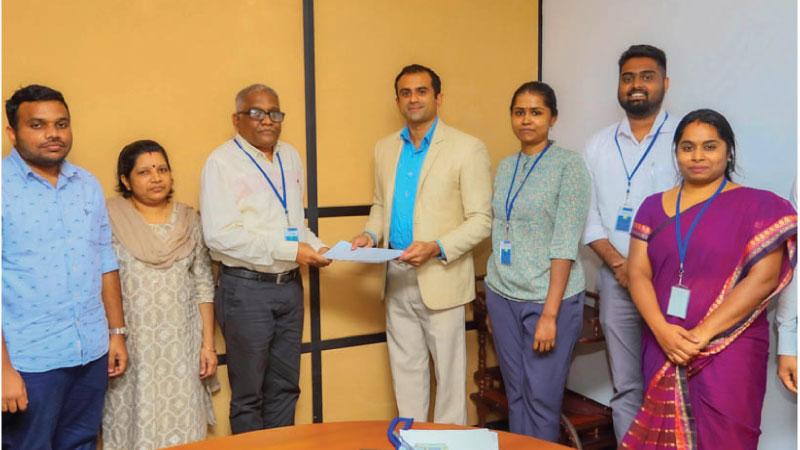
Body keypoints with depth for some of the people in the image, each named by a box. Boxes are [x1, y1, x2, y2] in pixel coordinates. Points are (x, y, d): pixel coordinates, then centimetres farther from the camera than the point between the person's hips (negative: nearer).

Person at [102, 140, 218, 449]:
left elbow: (204, 285, 6)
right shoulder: (109, 218, -2)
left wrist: (208, 344, 2)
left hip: (181, 345, 2)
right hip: (131, 344, -2)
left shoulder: (189, 220, 6)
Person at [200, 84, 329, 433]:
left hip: (290, 286, 6)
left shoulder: (291, 157, 11)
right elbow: (220, 235, -20)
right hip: (246, 289, -6)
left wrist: (316, 247, 1)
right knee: (249, 393, 9)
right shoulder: (223, 162, -10)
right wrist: (291, 250, -21)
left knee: (285, 386, 17)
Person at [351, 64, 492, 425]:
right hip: (397, 277, 5)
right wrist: (370, 235, 0)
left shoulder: (467, 149, -7)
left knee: (448, 371, 7)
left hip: (440, 278, -5)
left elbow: (481, 220, -9)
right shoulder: (385, 148, 10)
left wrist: (437, 248, -22)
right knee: (405, 368, 16)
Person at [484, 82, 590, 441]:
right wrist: (493, 300, 12)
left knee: (541, 398, 3)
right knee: (515, 394, 13)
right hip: (502, 295, 5)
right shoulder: (505, 166, 10)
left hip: (548, 298, -5)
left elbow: (565, 244, -13)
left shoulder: (569, 164, -7)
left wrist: (550, 313, -16)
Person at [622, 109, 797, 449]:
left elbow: (763, 278, -11)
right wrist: (661, 329, -14)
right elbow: (638, 273, 1)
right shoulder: (653, 206, 8)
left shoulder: (756, 206, -3)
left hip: (729, 351, -3)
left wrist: (703, 333, -17)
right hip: (662, 348, 3)